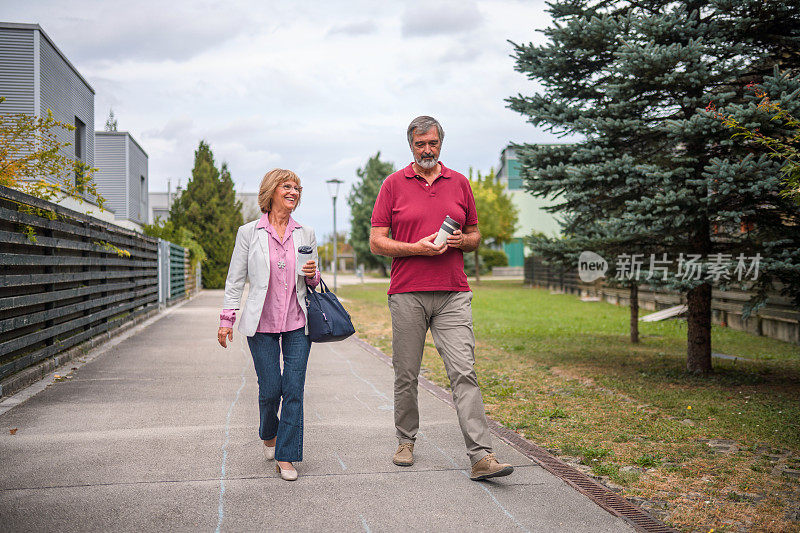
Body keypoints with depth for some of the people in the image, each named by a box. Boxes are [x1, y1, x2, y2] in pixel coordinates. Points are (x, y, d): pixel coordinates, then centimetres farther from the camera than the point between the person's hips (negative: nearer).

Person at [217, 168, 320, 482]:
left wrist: (312, 275, -5)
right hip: (261, 324, -2)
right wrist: (227, 318, -1)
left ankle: (286, 457, 8)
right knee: (270, 389, 0)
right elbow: (235, 279, 4)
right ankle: (269, 435, 32)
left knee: (294, 389, -3)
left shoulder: (306, 234, 9)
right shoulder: (249, 233, 2)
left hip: (298, 322, 2)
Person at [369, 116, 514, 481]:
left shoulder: (460, 183, 12)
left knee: (464, 372, -8)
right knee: (406, 375, 8)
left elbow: (475, 235, 19)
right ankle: (406, 441, 27)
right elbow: (377, 243, 2)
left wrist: (461, 240, -5)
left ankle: (481, 456, -9)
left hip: (453, 294, 1)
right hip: (407, 294, -1)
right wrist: (417, 248, -13)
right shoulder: (393, 184, 5)